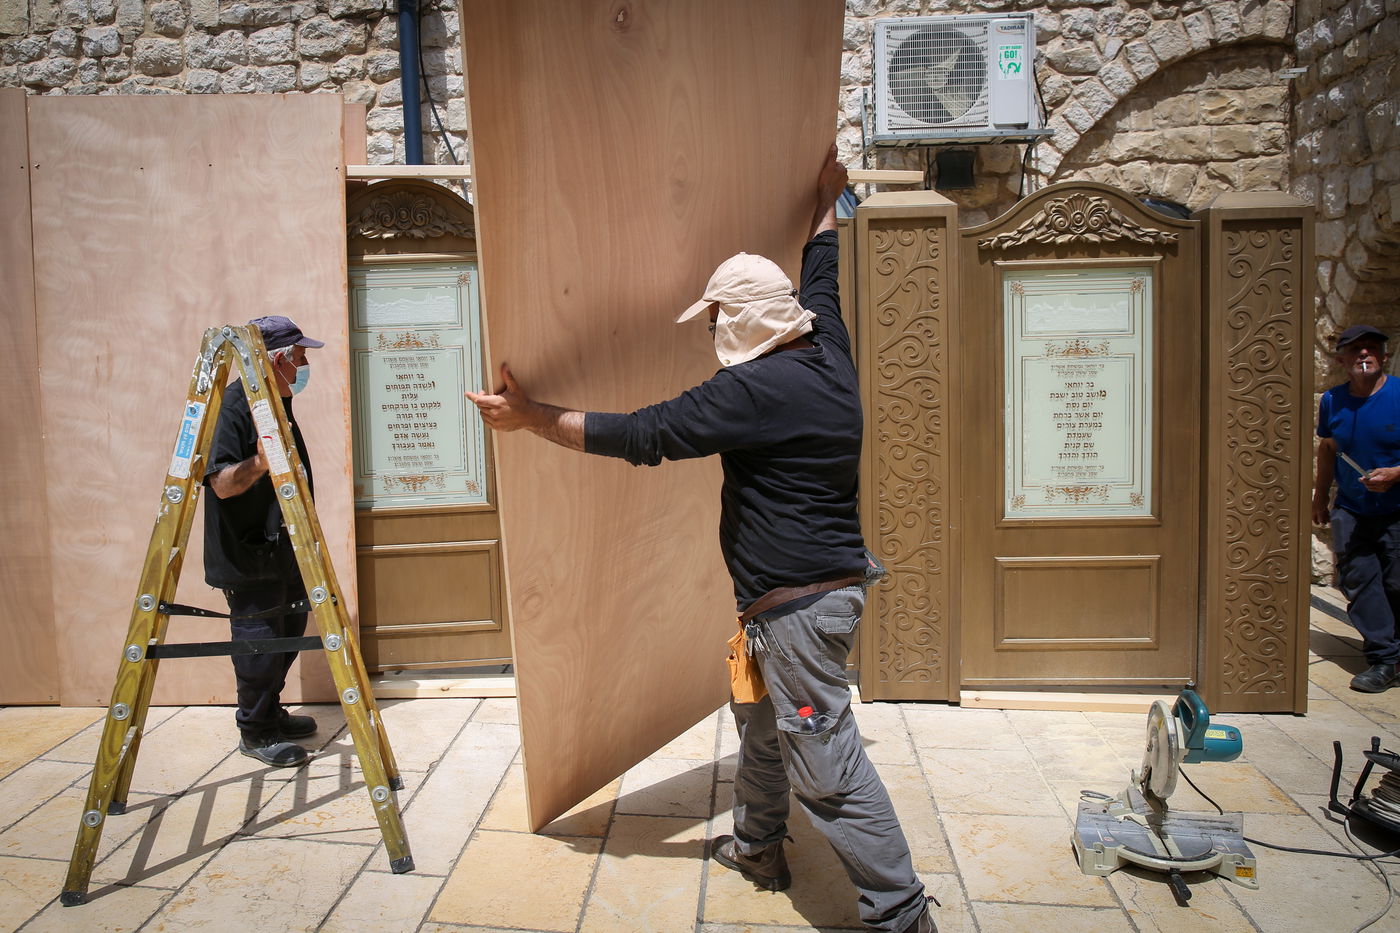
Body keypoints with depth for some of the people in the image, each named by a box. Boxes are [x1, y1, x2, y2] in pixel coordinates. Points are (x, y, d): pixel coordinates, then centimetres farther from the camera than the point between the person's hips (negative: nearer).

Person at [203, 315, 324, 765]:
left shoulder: (279, 402, 11)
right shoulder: (231, 406, -18)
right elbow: (221, 483, -23)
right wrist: (258, 462, -41)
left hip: (282, 548, 10)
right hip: (246, 553, -9)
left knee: (289, 632, 16)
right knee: (259, 640, -2)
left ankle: (271, 715, 32)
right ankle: (255, 733, 15)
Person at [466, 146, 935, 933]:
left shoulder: (755, 390, -21)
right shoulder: (829, 356, 5)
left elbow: (640, 435, -18)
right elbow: (821, 280, 26)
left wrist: (531, 416, -8)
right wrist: (828, 205, 44)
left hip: (801, 601, -10)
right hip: (827, 582, 10)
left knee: (827, 766, -2)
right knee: (761, 721, 25)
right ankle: (758, 848, 43)